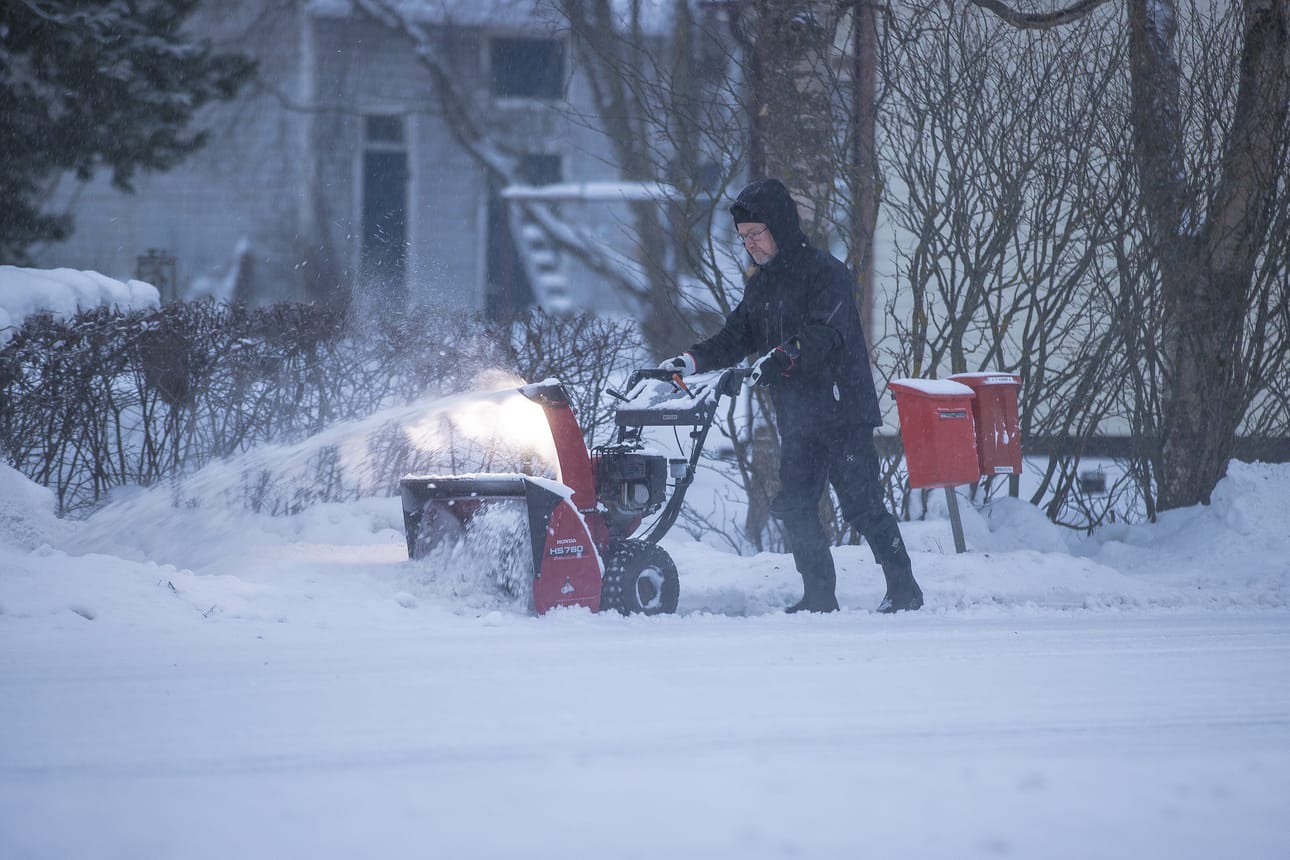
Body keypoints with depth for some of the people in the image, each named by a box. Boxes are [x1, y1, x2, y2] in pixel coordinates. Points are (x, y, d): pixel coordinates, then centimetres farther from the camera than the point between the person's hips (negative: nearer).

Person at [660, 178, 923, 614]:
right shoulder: (760, 286, 15)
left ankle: (903, 589, 5)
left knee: (862, 505, -6)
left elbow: (824, 334, -24)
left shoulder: (826, 272, -10)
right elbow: (734, 339, 15)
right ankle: (819, 595, 7)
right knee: (794, 507, 1)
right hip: (797, 419, 8)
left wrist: (781, 359, -38)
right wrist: (692, 361, -2)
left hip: (842, 410, -8)